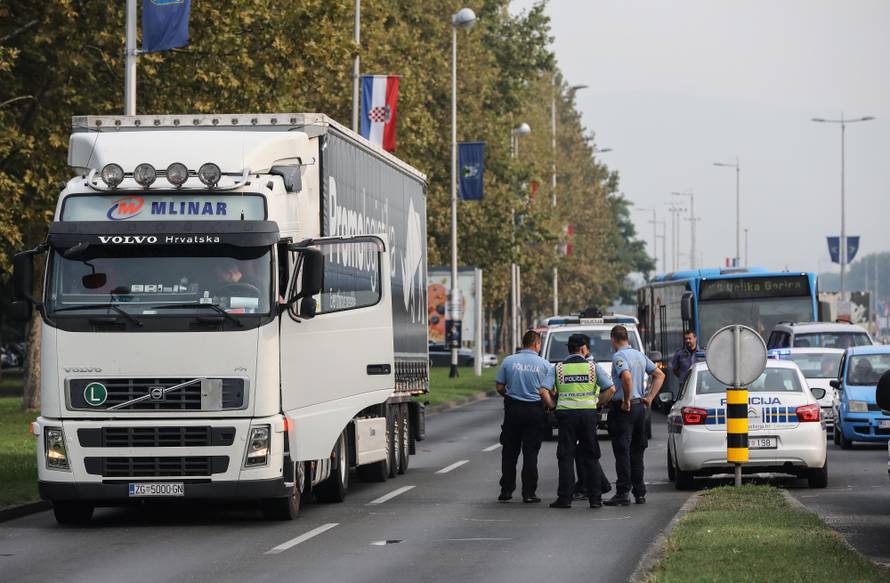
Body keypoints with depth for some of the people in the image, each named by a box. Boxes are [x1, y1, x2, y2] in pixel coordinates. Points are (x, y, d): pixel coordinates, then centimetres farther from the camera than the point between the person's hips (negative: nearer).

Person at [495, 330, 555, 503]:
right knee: (530, 453, 3)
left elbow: (499, 387, 1)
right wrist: (553, 406, 3)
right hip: (534, 410, -1)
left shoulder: (508, 361, -1)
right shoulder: (544, 365, -4)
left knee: (509, 452, 11)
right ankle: (529, 493, 1)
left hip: (512, 409, 1)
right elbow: (544, 392, -11)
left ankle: (506, 490, 11)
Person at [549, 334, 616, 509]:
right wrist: (598, 402, 8)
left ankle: (565, 498, -1)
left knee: (566, 457, 3)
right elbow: (611, 389, -2)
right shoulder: (593, 367, 4)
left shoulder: (558, 368, 4)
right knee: (590, 457, 7)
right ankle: (595, 498, 6)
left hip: (565, 412, 0)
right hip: (588, 412, 0)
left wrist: (555, 405, 11)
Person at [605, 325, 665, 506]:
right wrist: (650, 398, 12)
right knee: (637, 452, 13)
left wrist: (627, 401, -19)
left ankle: (623, 493, -10)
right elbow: (659, 374, 17)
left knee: (622, 452, -7)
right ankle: (639, 493, 16)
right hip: (640, 407, 8)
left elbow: (627, 377, -30)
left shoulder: (618, 356, -13)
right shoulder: (640, 355, 13)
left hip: (622, 408, -8)